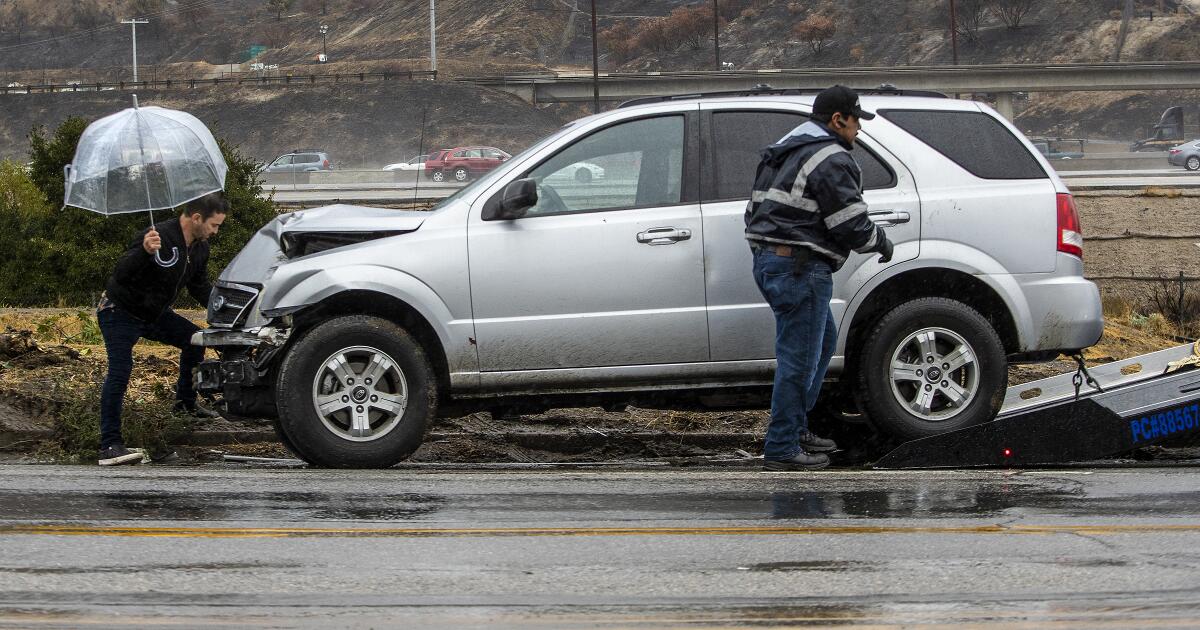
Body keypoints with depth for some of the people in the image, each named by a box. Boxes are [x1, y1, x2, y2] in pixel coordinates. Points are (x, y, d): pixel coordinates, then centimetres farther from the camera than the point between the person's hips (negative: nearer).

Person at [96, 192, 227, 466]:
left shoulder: (199, 247, -1)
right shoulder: (160, 237, -31)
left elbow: (200, 286, 15)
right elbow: (121, 275, -39)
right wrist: (144, 251, -57)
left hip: (153, 314, 8)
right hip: (120, 312, -8)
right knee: (120, 370, -20)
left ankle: (186, 400, 28)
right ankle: (109, 446, -23)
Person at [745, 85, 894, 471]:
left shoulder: (786, 152, 18)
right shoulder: (831, 160, -13)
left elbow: (755, 213, 22)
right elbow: (853, 228, -15)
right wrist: (882, 243, 3)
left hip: (768, 261, 10)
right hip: (800, 268, -10)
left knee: (822, 342, 22)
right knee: (798, 359, -6)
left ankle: (796, 430, 25)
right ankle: (781, 450, -4)